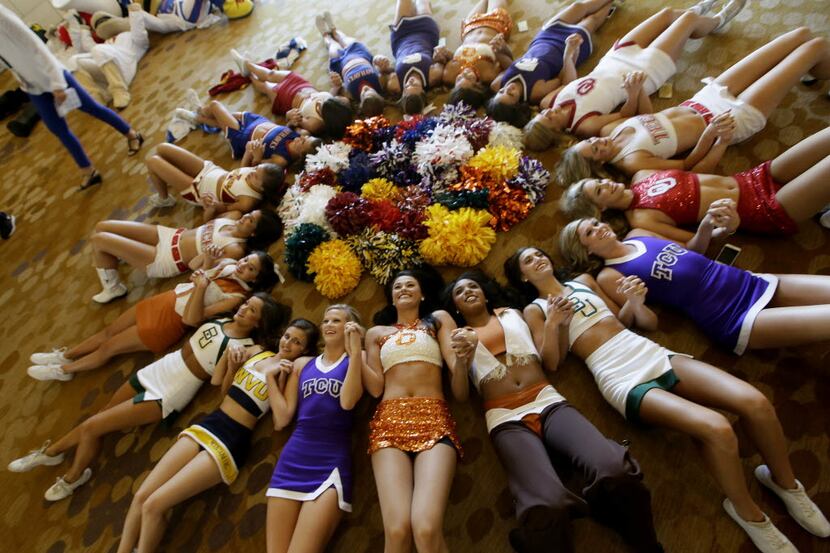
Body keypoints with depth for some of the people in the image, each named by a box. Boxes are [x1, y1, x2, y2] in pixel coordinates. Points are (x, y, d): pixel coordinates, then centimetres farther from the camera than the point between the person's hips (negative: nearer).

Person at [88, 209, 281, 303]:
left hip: (166, 260, -7)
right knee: (101, 227, 9)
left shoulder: (235, 249, -26)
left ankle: (113, 288, 14)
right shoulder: (234, 216, -5)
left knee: (98, 240, -7)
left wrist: (206, 256, -39)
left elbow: (194, 266, -22)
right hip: (171, 235, 8)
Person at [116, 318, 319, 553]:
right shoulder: (256, 351, 9)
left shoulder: (289, 371, -9)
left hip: (233, 441, -6)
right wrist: (232, 365, 0)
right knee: (140, 497, 3)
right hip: (207, 425, 7)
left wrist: (271, 376, -21)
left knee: (153, 505, -8)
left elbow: (281, 420, -20)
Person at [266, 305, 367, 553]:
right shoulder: (302, 364, 15)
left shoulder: (357, 359, 5)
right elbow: (282, 418, 10)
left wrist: (355, 350, -14)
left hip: (332, 463, -4)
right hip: (292, 460, 4)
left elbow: (347, 401, -14)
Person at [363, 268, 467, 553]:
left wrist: (461, 355, -15)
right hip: (389, 422, 2)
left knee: (427, 529, -24)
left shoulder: (439, 319, 19)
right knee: (396, 530, -19)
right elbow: (375, 387, 11)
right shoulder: (376, 333, 23)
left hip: (434, 420, -1)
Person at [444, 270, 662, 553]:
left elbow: (551, 362, 17)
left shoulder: (513, 313, 24)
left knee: (614, 470, -27)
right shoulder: (458, 337, 18)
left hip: (548, 402, 3)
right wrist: (463, 355, -13)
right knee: (546, 505, -34)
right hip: (506, 419, -2)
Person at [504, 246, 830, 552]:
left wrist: (634, 301, 3)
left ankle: (784, 483, 14)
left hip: (654, 354, 6)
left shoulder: (584, 281, 21)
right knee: (717, 429, -28)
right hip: (622, 379, -5)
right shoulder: (535, 310, 6)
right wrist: (554, 324, -19)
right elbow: (549, 362, -4)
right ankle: (748, 514, 2)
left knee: (756, 402, -16)